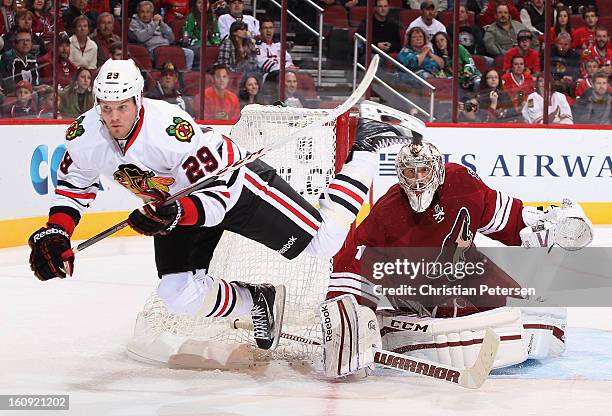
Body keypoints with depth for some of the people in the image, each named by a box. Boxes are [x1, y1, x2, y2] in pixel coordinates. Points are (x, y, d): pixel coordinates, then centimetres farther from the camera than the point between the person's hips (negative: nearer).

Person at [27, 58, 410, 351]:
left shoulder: (172, 129, -37)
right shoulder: (84, 136, -19)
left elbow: (216, 196, -33)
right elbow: (74, 184, 2)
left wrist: (175, 214, -49)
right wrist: (56, 233, -11)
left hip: (233, 182, -6)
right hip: (177, 202, 6)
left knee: (322, 242, -5)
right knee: (179, 295, -10)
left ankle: (364, 147, 15)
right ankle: (256, 300, 18)